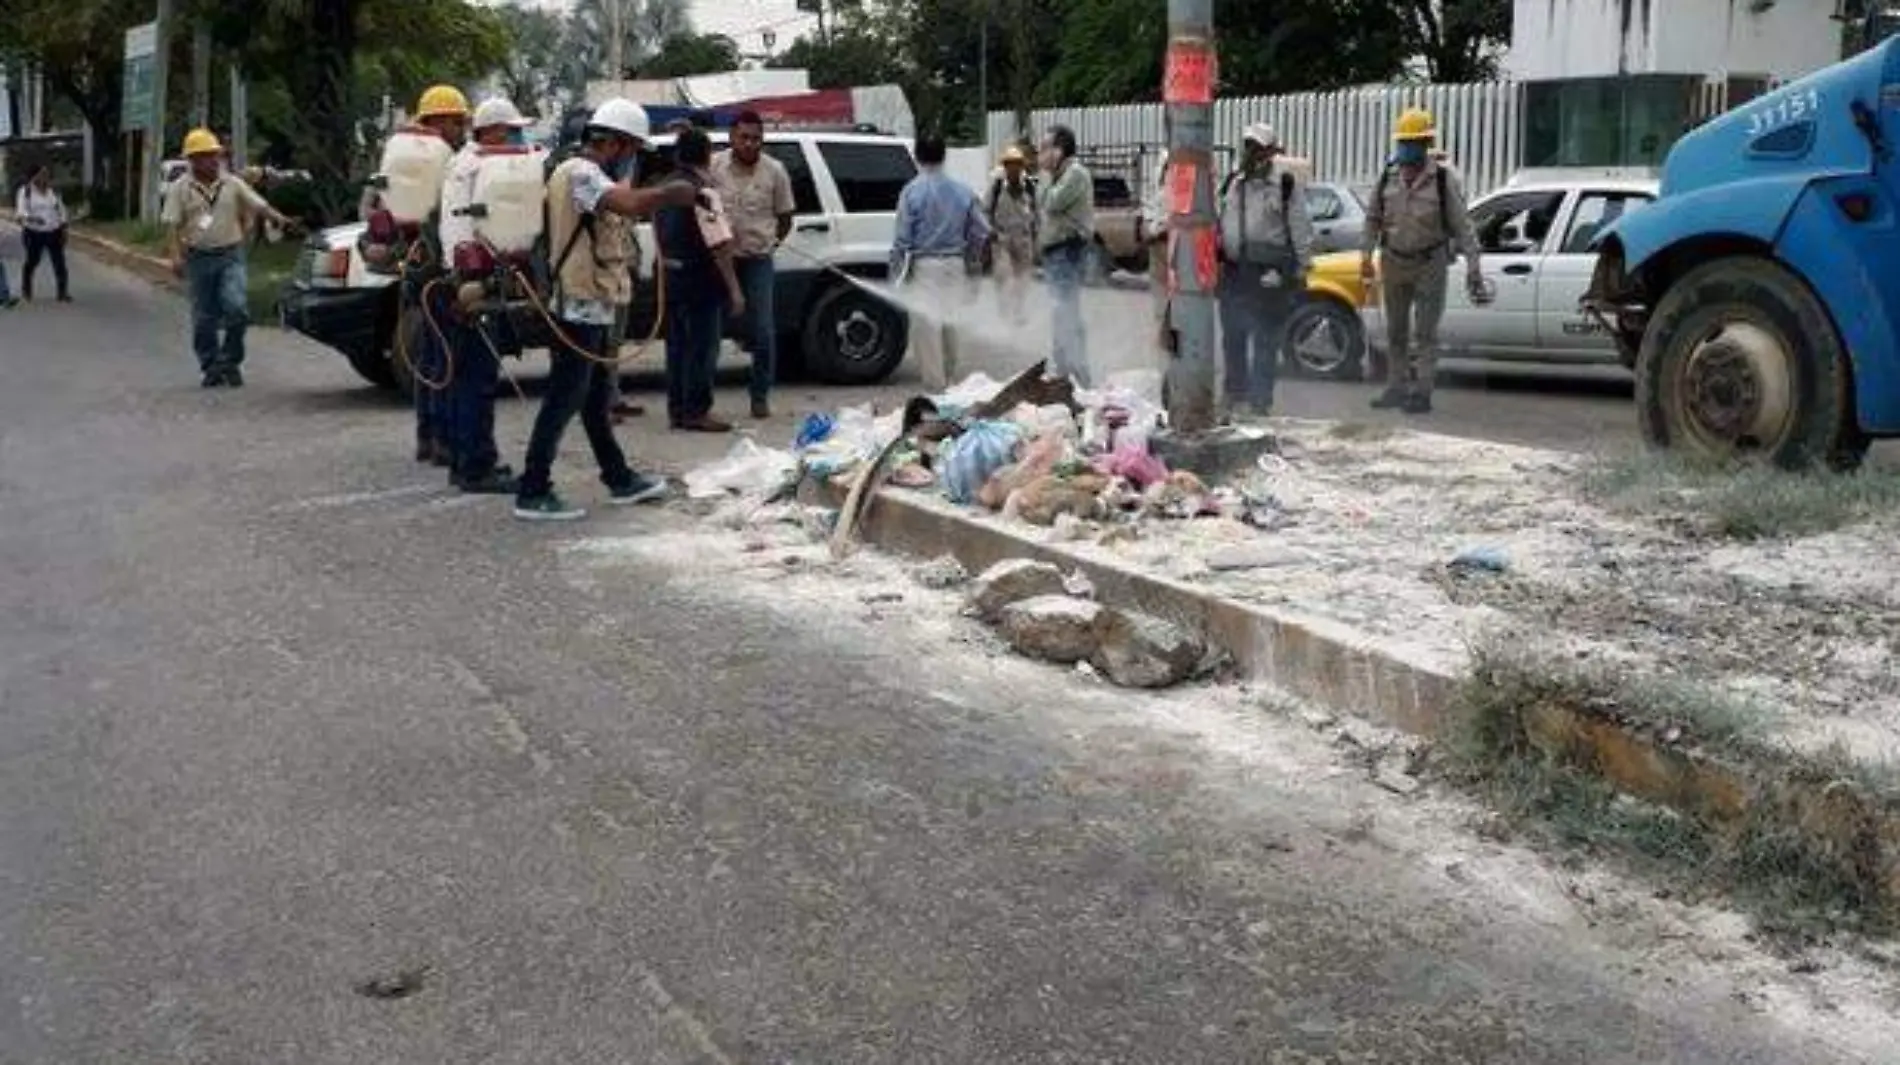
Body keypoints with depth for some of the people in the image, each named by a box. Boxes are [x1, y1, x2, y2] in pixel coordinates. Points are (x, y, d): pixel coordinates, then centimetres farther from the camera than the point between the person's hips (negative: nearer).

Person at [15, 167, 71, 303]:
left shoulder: (54, 191, 8)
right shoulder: (26, 191, -5)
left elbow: (61, 210, 14)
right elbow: (21, 211, -14)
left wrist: (64, 229, 7)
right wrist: (30, 218, -35)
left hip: (54, 233, 3)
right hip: (34, 233, -3)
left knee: (59, 262, -4)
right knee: (32, 262, 8)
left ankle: (62, 292, 0)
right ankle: (26, 290, 28)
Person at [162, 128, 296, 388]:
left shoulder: (232, 184, 7)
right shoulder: (180, 188, 3)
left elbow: (259, 205, 1)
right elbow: (173, 225, -1)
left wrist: (281, 220, -16)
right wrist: (176, 255, -12)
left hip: (230, 255, 0)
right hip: (199, 257, 0)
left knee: (237, 308, -16)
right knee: (204, 318, 4)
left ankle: (230, 361, 1)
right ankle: (211, 368, 16)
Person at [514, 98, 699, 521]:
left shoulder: (590, 174, 18)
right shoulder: (580, 173, -17)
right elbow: (630, 204, -32)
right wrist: (671, 192, -20)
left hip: (593, 308, 11)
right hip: (578, 308, -11)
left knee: (595, 400, 18)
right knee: (562, 401, -6)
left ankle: (620, 480, 29)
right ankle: (533, 494, -2)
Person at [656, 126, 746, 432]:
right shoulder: (703, 192, -17)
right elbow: (719, 245, -20)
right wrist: (734, 289, -18)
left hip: (670, 277, 8)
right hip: (700, 281, -8)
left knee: (677, 345, 13)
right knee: (702, 347, -2)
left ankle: (677, 409, 18)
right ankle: (696, 412, 0)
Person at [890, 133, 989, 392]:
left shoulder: (912, 191, -9)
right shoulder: (962, 191, 3)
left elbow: (903, 238, -10)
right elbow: (981, 232, 4)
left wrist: (896, 273, -3)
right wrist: (969, 259, 18)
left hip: (924, 266, -5)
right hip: (955, 265, 5)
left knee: (926, 326, -1)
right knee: (950, 324, 16)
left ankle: (935, 386, -3)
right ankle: (949, 380, 27)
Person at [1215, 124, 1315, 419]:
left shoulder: (1286, 184, -4)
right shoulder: (1232, 183, 13)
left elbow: (1301, 230, -4)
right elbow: (1221, 224, 22)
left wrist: (1300, 270, -8)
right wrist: (1218, 258, 16)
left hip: (1269, 273, -6)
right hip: (1233, 270, 6)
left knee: (1266, 340, -1)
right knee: (1232, 336, 14)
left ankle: (1260, 401, 6)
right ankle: (1235, 392, 29)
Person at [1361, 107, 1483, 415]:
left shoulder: (1444, 179, -10)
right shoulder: (1388, 177, 1)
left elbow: (1462, 225, -10)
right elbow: (1372, 218, 11)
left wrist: (1472, 266, -15)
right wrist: (1366, 254, 3)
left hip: (1430, 263, -5)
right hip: (1393, 262, 5)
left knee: (1424, 332, -5)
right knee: (1396, 331, 13)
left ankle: (1421, 393, -2)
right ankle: (1396, 388, 23)